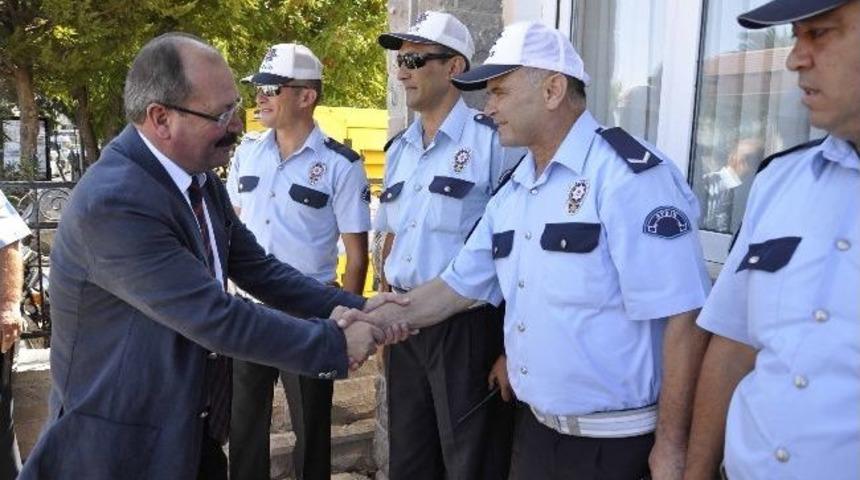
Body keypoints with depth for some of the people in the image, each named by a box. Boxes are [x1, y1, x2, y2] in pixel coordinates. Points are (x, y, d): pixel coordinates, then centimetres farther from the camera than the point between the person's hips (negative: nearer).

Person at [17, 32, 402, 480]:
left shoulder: (201, 179, 1)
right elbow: (217, 318, -28)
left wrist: (357, 308, -5)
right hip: (121, 442, -8)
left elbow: (258, 269, 4)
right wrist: (336, 343, -20)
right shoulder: (113, 203, -26)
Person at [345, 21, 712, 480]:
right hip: (536, 429, 8)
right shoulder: (510, 194, 8)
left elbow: (683, 316, -20)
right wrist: (378, 321, 2)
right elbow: (458, 285, 13)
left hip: (618, 443, -7)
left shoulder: (629, 174, -17)